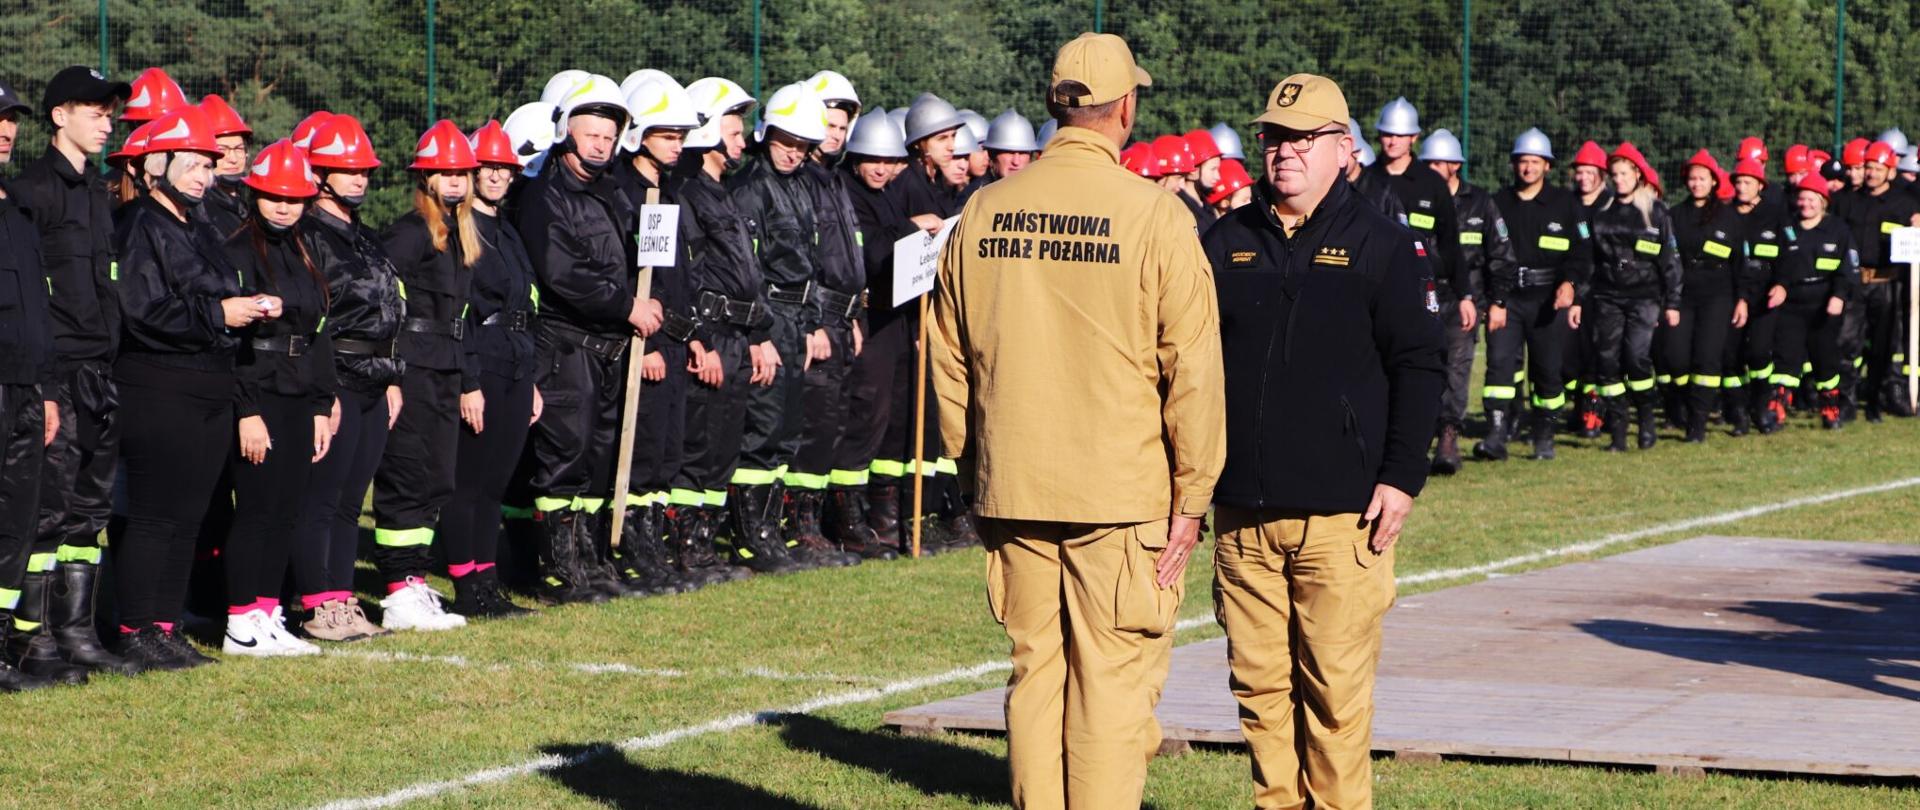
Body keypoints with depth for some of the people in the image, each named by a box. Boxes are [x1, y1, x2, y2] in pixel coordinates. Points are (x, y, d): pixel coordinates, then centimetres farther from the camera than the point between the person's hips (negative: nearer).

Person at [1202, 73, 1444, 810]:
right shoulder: (1228, 243, 12)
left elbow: (1420, 364, 0)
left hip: (1341, 515, -3)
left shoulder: (1384, 246, 2)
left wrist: (1401, 476, -7)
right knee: (1259, 685, 6)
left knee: (1335, 687, -3)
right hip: (1242, 512, 4)